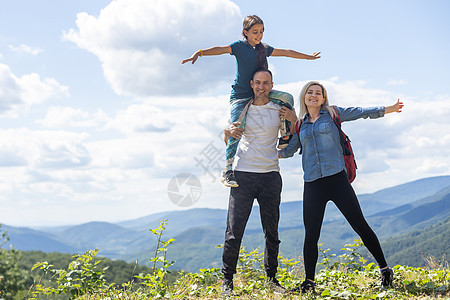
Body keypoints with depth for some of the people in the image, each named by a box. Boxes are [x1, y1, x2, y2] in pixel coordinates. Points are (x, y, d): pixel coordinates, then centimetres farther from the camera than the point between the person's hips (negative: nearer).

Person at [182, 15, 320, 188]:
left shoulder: (264, 49, 12)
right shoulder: (240, 46, -5)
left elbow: (286, 53, 23)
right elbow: (221, 49, -22)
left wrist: (309, 57, 33)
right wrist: (199, 53, -39)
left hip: (258, 94, 6)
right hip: (240, 96, -6)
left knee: (286, 98, -7)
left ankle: (286, 137, 5)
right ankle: (227, 172, -14)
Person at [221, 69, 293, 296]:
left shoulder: (279, 109, 7)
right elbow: (228, 141, 15)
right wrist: (228, 132, -8)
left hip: (270, 175, 0)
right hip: (243, 174, 0)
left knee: (271, 230, 5)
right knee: (234, 229, -4)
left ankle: (271, 277, 17)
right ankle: (227, 279, 3)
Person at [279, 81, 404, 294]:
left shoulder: (332, 114, 9)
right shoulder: (301, 124, 16)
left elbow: (361, 112, 6)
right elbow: (287, 151, 21)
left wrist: (389, 109, 2)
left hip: (337, 178, -2)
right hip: (312, 184, 3)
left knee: (360, 225, -2)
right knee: (311, 234, 1)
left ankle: (385, 269, 9)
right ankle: (309, 283, 10)